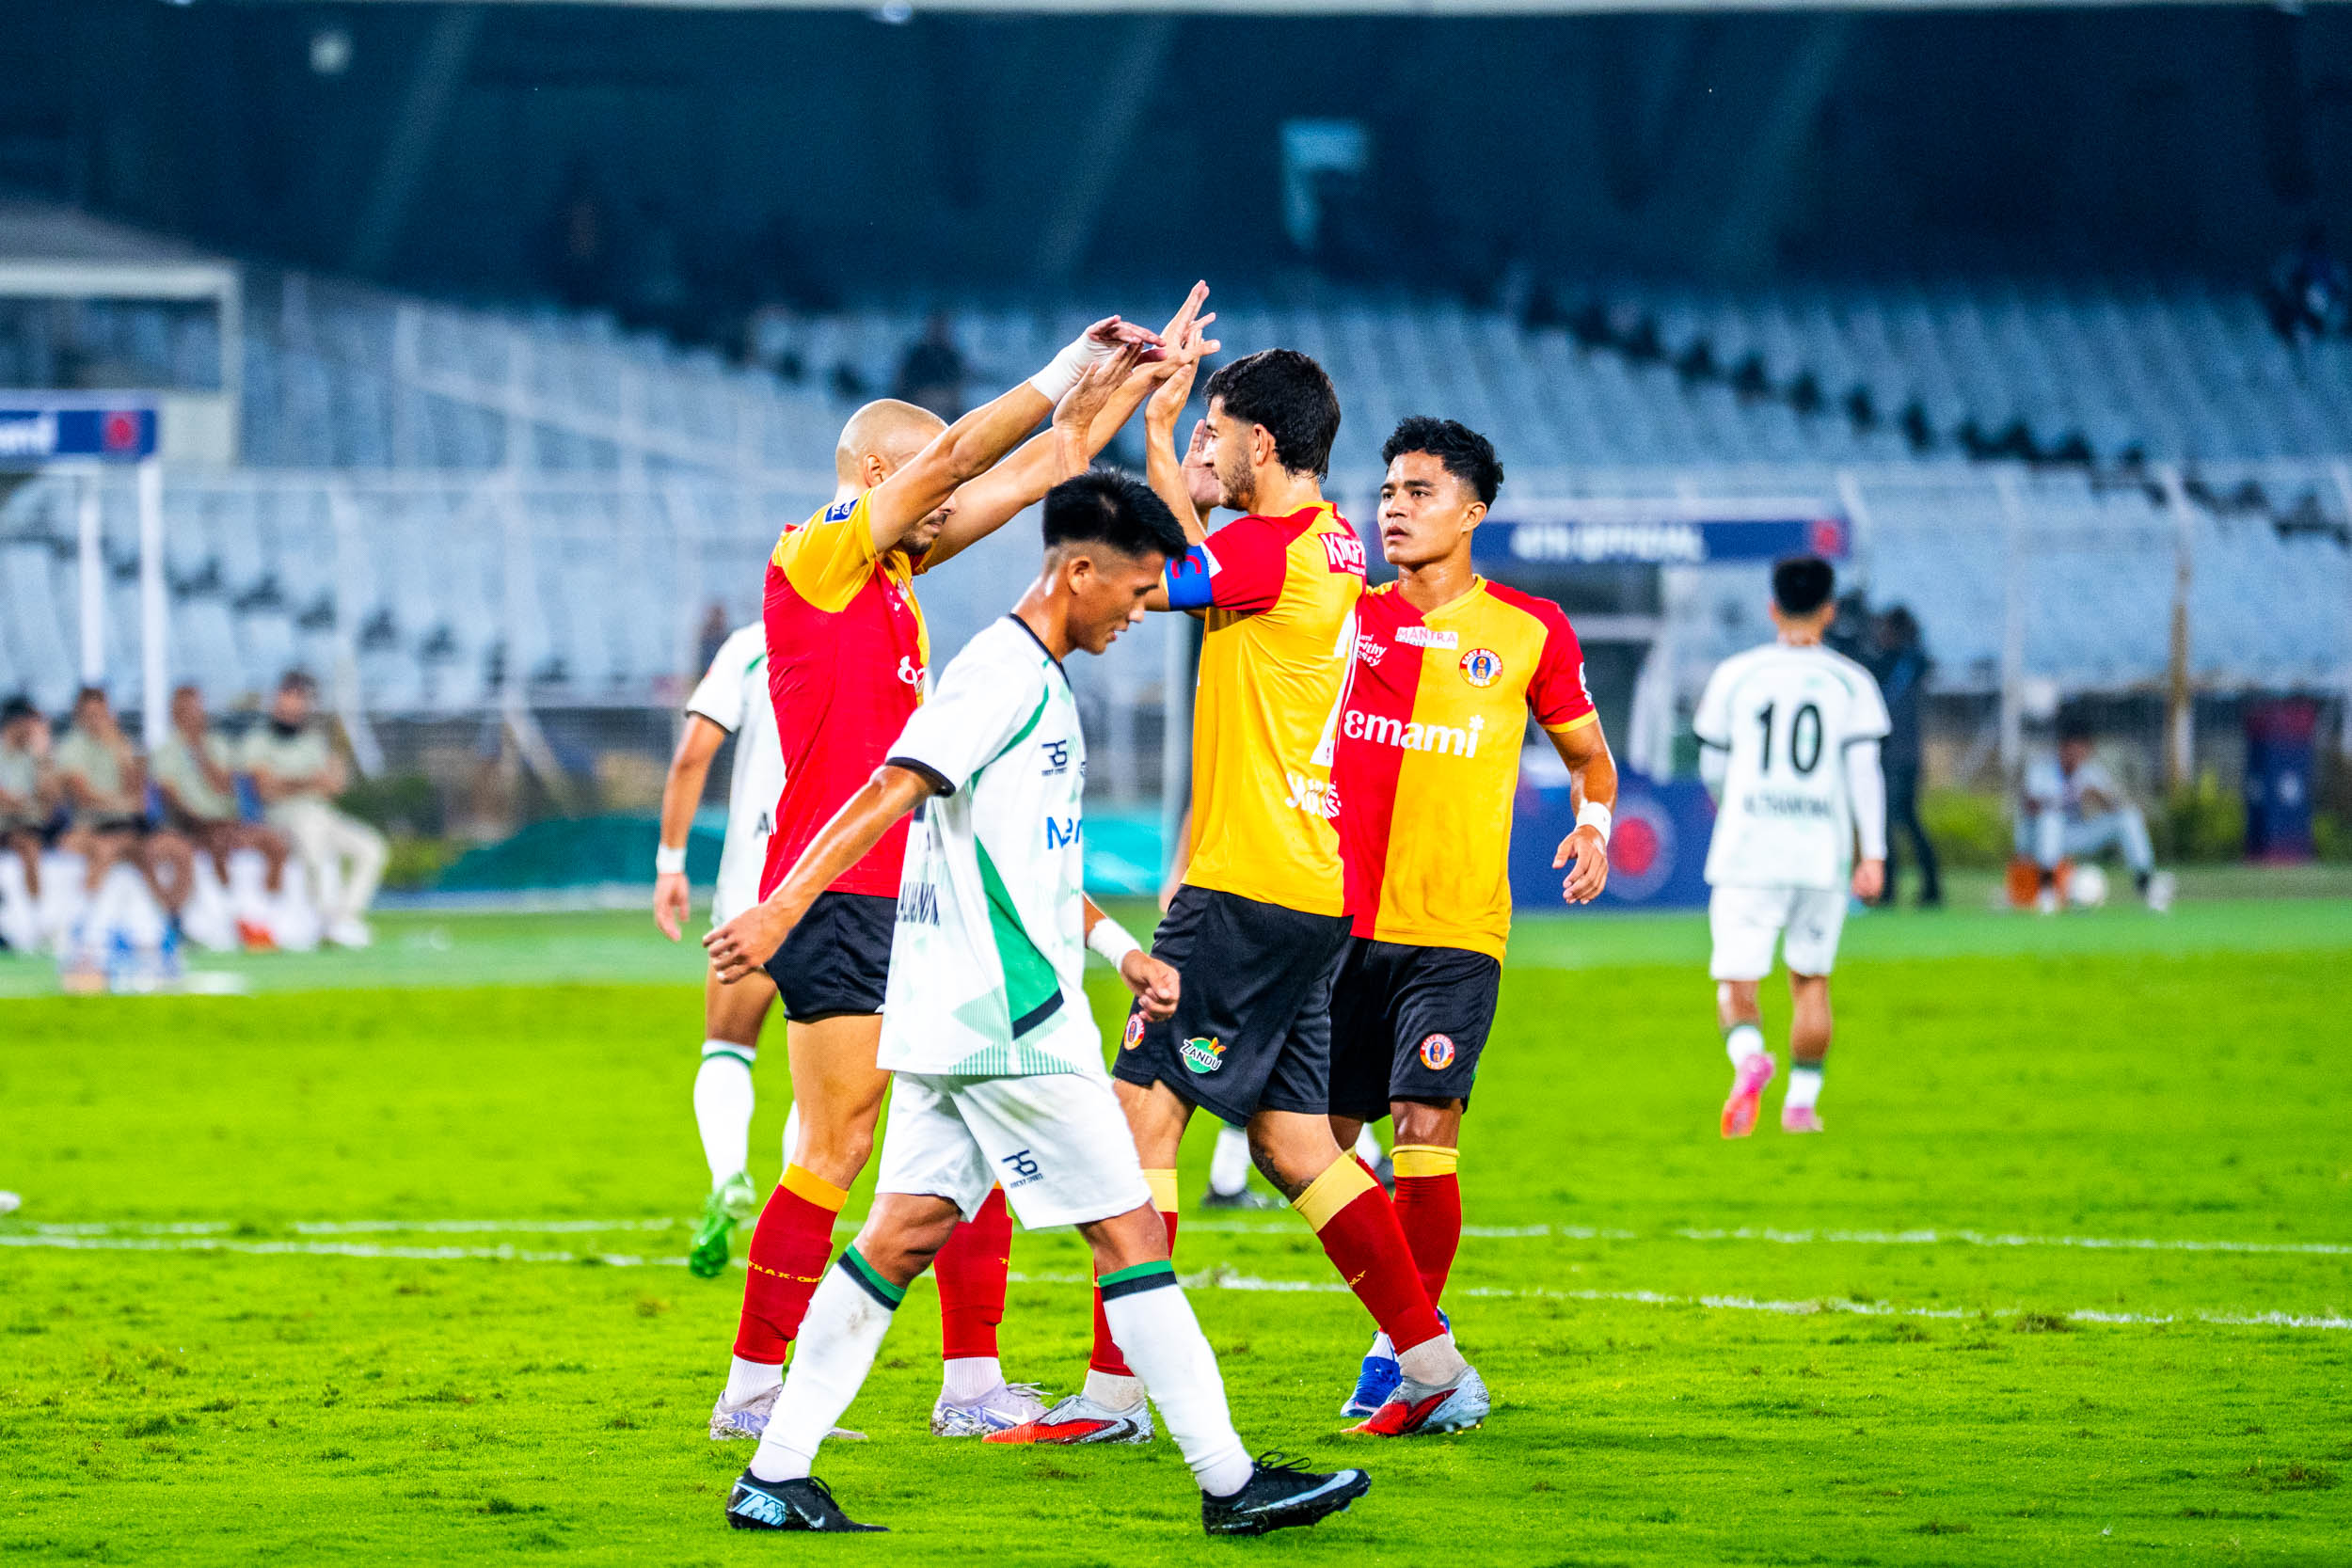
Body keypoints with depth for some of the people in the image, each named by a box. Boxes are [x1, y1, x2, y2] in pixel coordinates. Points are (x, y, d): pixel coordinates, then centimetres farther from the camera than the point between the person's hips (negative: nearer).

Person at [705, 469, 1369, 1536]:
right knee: (1130, 1229, -6)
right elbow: (890, 794, -22)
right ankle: (1229, 1484, -3)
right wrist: (782, 910, -29)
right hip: (1010, 1021, -10)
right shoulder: (1004, 673, -13)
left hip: (959, 1024, 10)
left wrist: (1120, 948, 26)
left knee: (906, 1231, 7)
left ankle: (774, 1478, 5)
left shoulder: (1034, 680, 19)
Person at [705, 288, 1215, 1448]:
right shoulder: (815, 559, -7)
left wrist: (1139, 379, 16)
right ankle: (753, 1391, -5)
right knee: (835, 1146, -9)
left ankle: (973, 1383, 10)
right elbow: (954, 457, -15)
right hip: (836, 901, -9)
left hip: (911, 896, 9)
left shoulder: (893, 569, 16)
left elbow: (1041, 466, 20)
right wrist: (1071, 369, -10)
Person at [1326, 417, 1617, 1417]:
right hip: (1341, 921, 3)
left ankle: (1407, 1344, -1)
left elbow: (1588, 754, 14)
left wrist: (1595, 825, -3)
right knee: (1329, 1141, 4)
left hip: (1456, 931, -3)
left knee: (1424, 1133, -14)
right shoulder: (1346, 613, 7)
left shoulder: (1529, 631, 2)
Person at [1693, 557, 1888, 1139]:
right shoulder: (1851, 682, 3)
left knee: (1736, 985, -1)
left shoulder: (1735, 675, 4)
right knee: (1811, 980, 18)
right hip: (1823, 851, 1)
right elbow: (1864, 769, -5)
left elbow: (1714, 767, 11)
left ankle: (1749, 1059, -31)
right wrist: (1874, 854, -6)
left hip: (1748, 851, -1)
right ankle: (1801, 1100, 16)